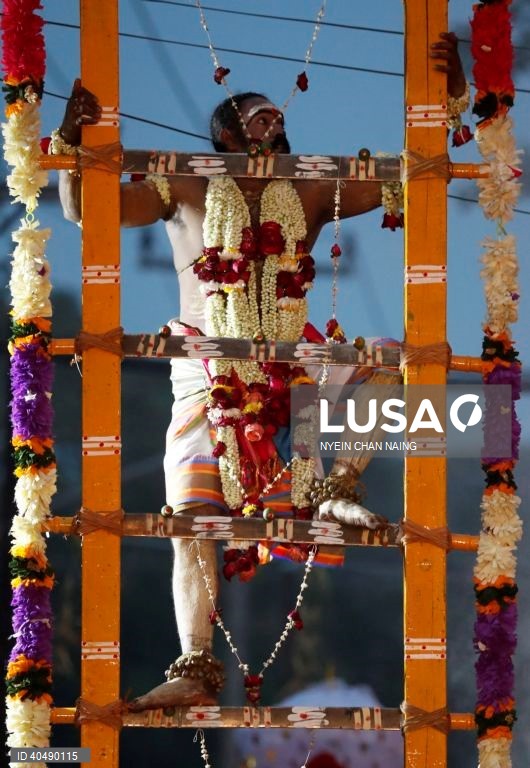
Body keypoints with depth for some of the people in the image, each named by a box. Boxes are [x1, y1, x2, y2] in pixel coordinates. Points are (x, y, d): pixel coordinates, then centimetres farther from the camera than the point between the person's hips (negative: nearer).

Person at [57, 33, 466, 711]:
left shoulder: (311, 194, 10)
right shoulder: (186, 193, 6)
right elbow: (86, 209, -2)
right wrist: (75, 149, -21)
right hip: (205, 375, -2)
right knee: (190, 521, -11)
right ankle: (197, 669, -13)